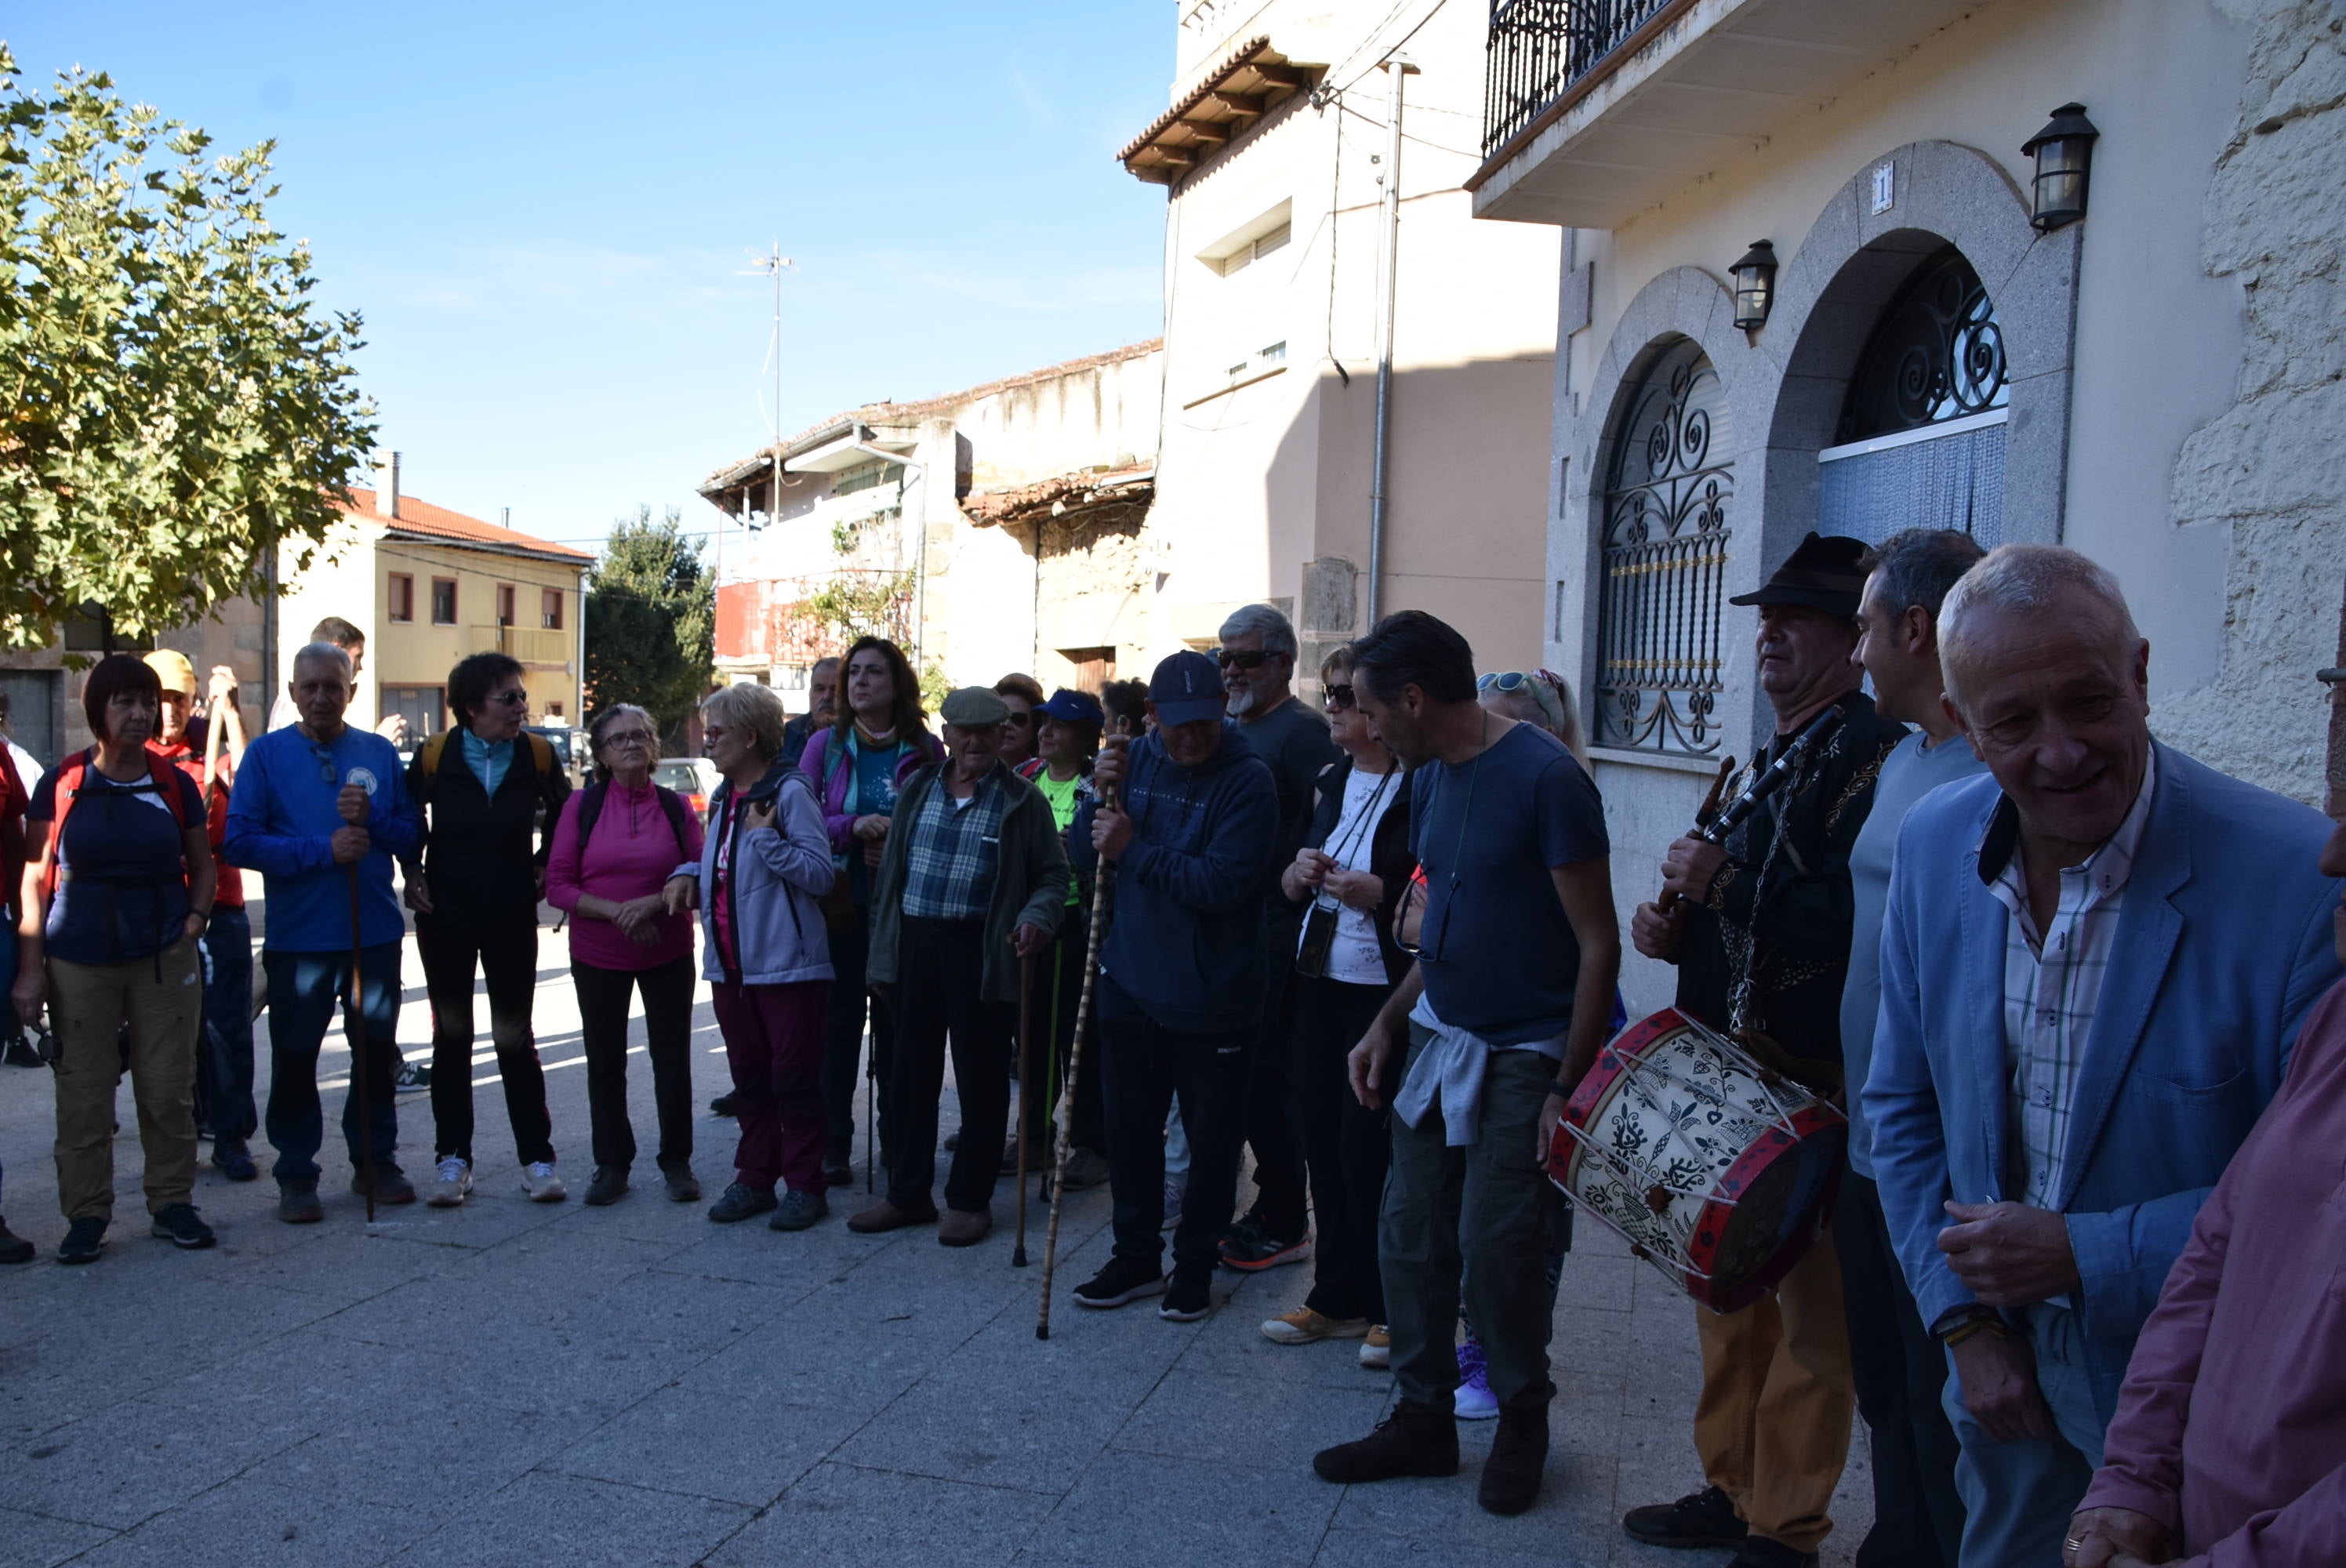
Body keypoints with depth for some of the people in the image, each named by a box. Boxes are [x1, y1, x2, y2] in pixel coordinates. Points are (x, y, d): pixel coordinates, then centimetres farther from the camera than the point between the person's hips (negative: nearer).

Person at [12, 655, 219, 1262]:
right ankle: (87, 1214, 14)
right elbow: (35, 879, 0)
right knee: (83, 1090, 2)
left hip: (164, 959, 1)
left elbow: (202, 869, 14)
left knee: (169, 1087, 4)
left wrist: (193, 922, -3)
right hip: (80, 962, -1)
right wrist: (30, 967, -4)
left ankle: (172, 1202, 17)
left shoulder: (174, 785, 5)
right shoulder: (61, 785, 0)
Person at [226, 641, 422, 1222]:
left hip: (376, 933, 2)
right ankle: (296, 1175, 17)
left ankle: (376, 1162, 27)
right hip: (297, 937, -2)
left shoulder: (379, 753, 5)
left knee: (377, 1052, 12)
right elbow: (240, 842, -10)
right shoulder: (267, 753, -2)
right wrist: (322, 849, -18)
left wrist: (371, 818, -16)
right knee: (294, 1059, 4)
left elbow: (413, 836, 3)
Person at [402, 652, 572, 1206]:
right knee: (451, 1037, 7)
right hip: (445, 916, 0)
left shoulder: (537, 755, -5)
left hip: (513, 917, 0)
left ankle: (536, 1158, 10)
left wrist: (544, 867, 6)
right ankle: (452, 1159, 16)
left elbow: (561, 813, 13)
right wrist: (413, 873, 2)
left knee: (516, 1040, 4)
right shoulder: (433, 755, -7)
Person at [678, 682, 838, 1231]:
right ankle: (755, 1179, 25)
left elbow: (820, 874, -17)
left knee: (794, 1077, 0)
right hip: (730, 964, 8)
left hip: (785, 964, -8)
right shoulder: (723, 796, 13)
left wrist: (766, 837, -22)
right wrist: (689, 873, 7)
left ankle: (805, 1185, 11)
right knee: (748, 1077, 15)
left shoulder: (789, 791, -12)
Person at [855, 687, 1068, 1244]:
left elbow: (1052, 875, 2)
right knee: (911, 1074, 12)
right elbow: (892, 864, 14)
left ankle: (970, 1199, 17)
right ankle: (907, 1193, 25)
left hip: (981, 951, -4)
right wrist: (882, 935, 9)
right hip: (914, 944, 4)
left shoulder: (1023, 800, -1)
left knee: (981, 1078, 4)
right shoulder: (917, 788, 10)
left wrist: (1036, 917, -17)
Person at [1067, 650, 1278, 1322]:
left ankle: (1195, 1263, 26)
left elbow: (1223, 883, -24)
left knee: (1211, 1138, 8)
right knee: (1129, 1127, 14)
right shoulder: (1134, 759, 3)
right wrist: (1101, 794, -13)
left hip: (1212, 997, -5)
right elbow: (1085, 855, 4)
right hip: (1130, 984, 5)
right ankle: (1136, 1255, 30)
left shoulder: (1248, 780, -15)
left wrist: (1136, 849, -22)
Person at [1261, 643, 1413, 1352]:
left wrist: (1379, 893, -22)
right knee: (1322, 1141, 12)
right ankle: (1337, 1298, 25)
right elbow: (1288, 884, 19)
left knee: (1367, 1151, -3)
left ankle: (1391, 1309, 15)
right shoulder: (1332, 781, 12)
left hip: (1383, 992, -7)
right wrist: (1299, 873, -2)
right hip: (1318, 979, 8)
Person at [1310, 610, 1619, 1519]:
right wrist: (1389, 1023, 8)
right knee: (1410, 1235, 7)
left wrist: (1568, 1089, -16)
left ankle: (1522, 1420, 22)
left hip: (1523, 1057, -7)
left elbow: (1598, 945, -15)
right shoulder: (1431, 781, 7)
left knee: (1495, 1250, -4)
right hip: (1437, 1037, 7)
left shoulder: (1545, 779, -17)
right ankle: (1422, 1422, 24)